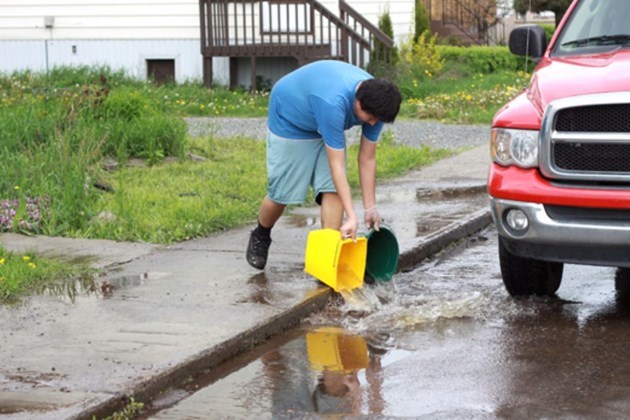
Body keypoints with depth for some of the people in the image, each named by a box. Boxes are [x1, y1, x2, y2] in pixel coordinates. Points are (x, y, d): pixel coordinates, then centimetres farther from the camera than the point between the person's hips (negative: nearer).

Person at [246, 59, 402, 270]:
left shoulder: (374, 102, -23)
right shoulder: (333, 102, -44)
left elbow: (367, 159, -13)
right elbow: (337, 165, -41)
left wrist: (370, 208, -13)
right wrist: (351, 217, -41)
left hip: (326, 126, 6)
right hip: (289, 120, -6)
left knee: (332, 187, -12)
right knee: (282, 192, -2)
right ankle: (260, 237, 27)